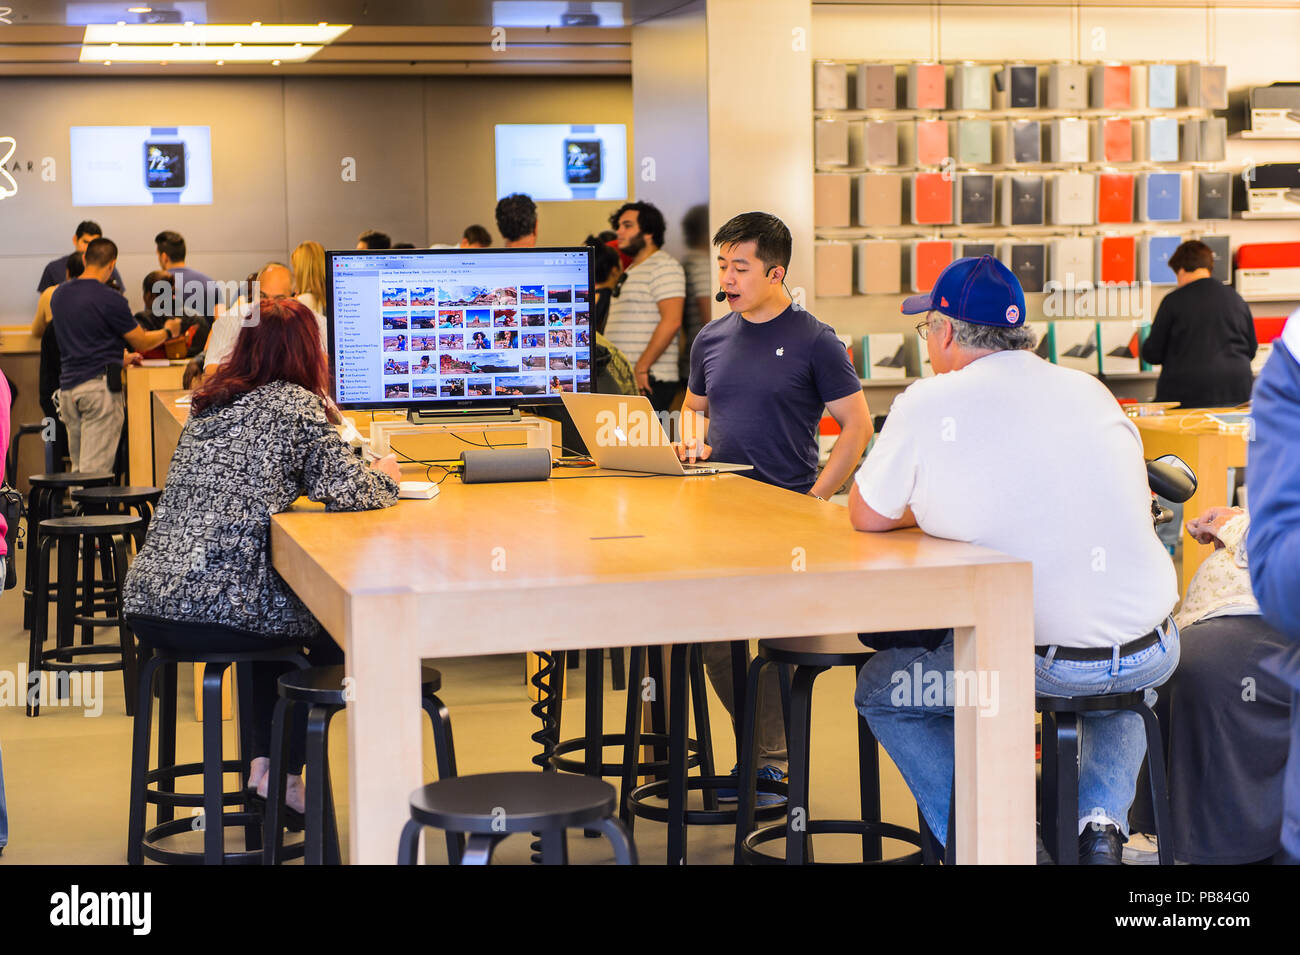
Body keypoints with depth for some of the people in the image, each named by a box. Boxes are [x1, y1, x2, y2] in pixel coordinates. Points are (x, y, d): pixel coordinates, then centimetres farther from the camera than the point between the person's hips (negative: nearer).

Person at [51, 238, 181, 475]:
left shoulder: (59, 295, 12)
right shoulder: (110, 299, -11)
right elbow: (142, 342, 0)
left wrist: (119, 358, 37)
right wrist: (168, 331, 21)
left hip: (67, 386, 7)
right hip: (99, 386, -7)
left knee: (77, 467, 12)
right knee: (95, 468, -7)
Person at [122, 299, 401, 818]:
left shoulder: (210, 404, 18)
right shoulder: (297, 405, -4)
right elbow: (345, 490, -9)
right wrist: (384, 477, 14)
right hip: (216, 612, -7)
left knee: (285, 600, 34)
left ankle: (262, 763, 28)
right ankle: (285, 774, 20)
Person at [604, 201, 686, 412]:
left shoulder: (664, 266, -6)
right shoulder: (631, 271, 24)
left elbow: (671, 321, -17)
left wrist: (641, 368, -19)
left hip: (649, 381, -9)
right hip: (622, 379, 9)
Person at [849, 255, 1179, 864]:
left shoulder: (927, 404, -6)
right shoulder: (1090, 391, 8)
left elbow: (866, 516, 5)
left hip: (1040, 662, -4)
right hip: (1151, 654, 4)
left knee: (879, 689, 19)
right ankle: (1102, 821, 16)